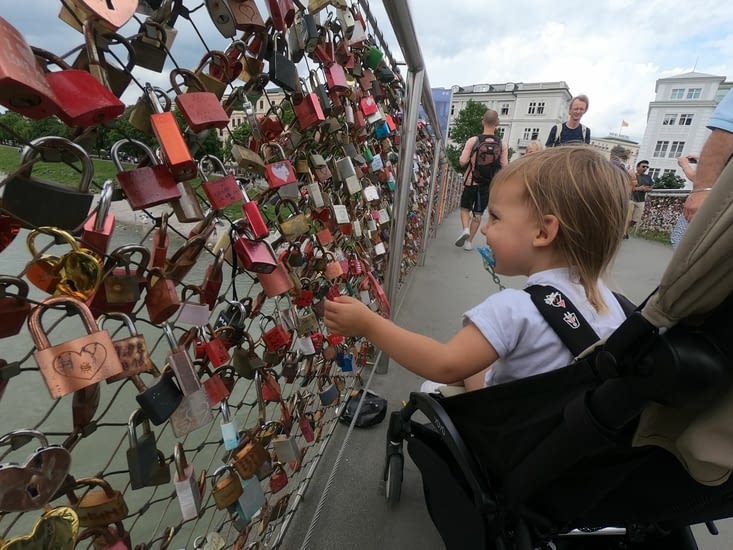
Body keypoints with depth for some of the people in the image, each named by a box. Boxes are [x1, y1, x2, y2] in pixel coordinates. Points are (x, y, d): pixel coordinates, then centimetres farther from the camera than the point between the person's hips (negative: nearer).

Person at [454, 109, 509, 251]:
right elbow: (504, 166, -3)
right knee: (478, 213, 9)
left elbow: (462, 161, -12)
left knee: (465, 208, 16)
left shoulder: (473, 140, -10)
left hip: (471, 181, -1)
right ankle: (469, 241, 13)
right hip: (488, 184, 1)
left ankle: (465, 229, -10)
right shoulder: (502, 144, -5)